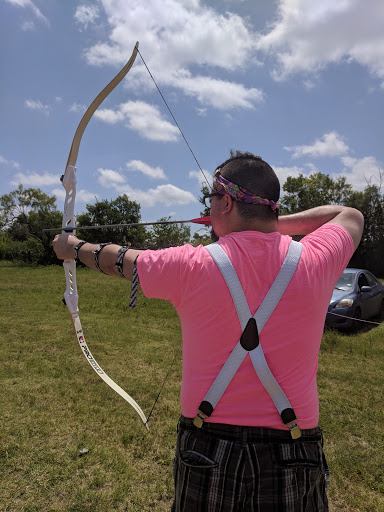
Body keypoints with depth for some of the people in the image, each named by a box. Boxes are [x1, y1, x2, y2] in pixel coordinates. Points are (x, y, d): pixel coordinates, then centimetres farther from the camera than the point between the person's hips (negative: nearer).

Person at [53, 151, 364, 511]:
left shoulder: (191, 267, -16)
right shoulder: (314, 261, -11)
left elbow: (115, 259, 2)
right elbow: (352, 216, 12)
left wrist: (73, 247, 22)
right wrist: (274, 223, 9)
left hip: (207, 453, 0)